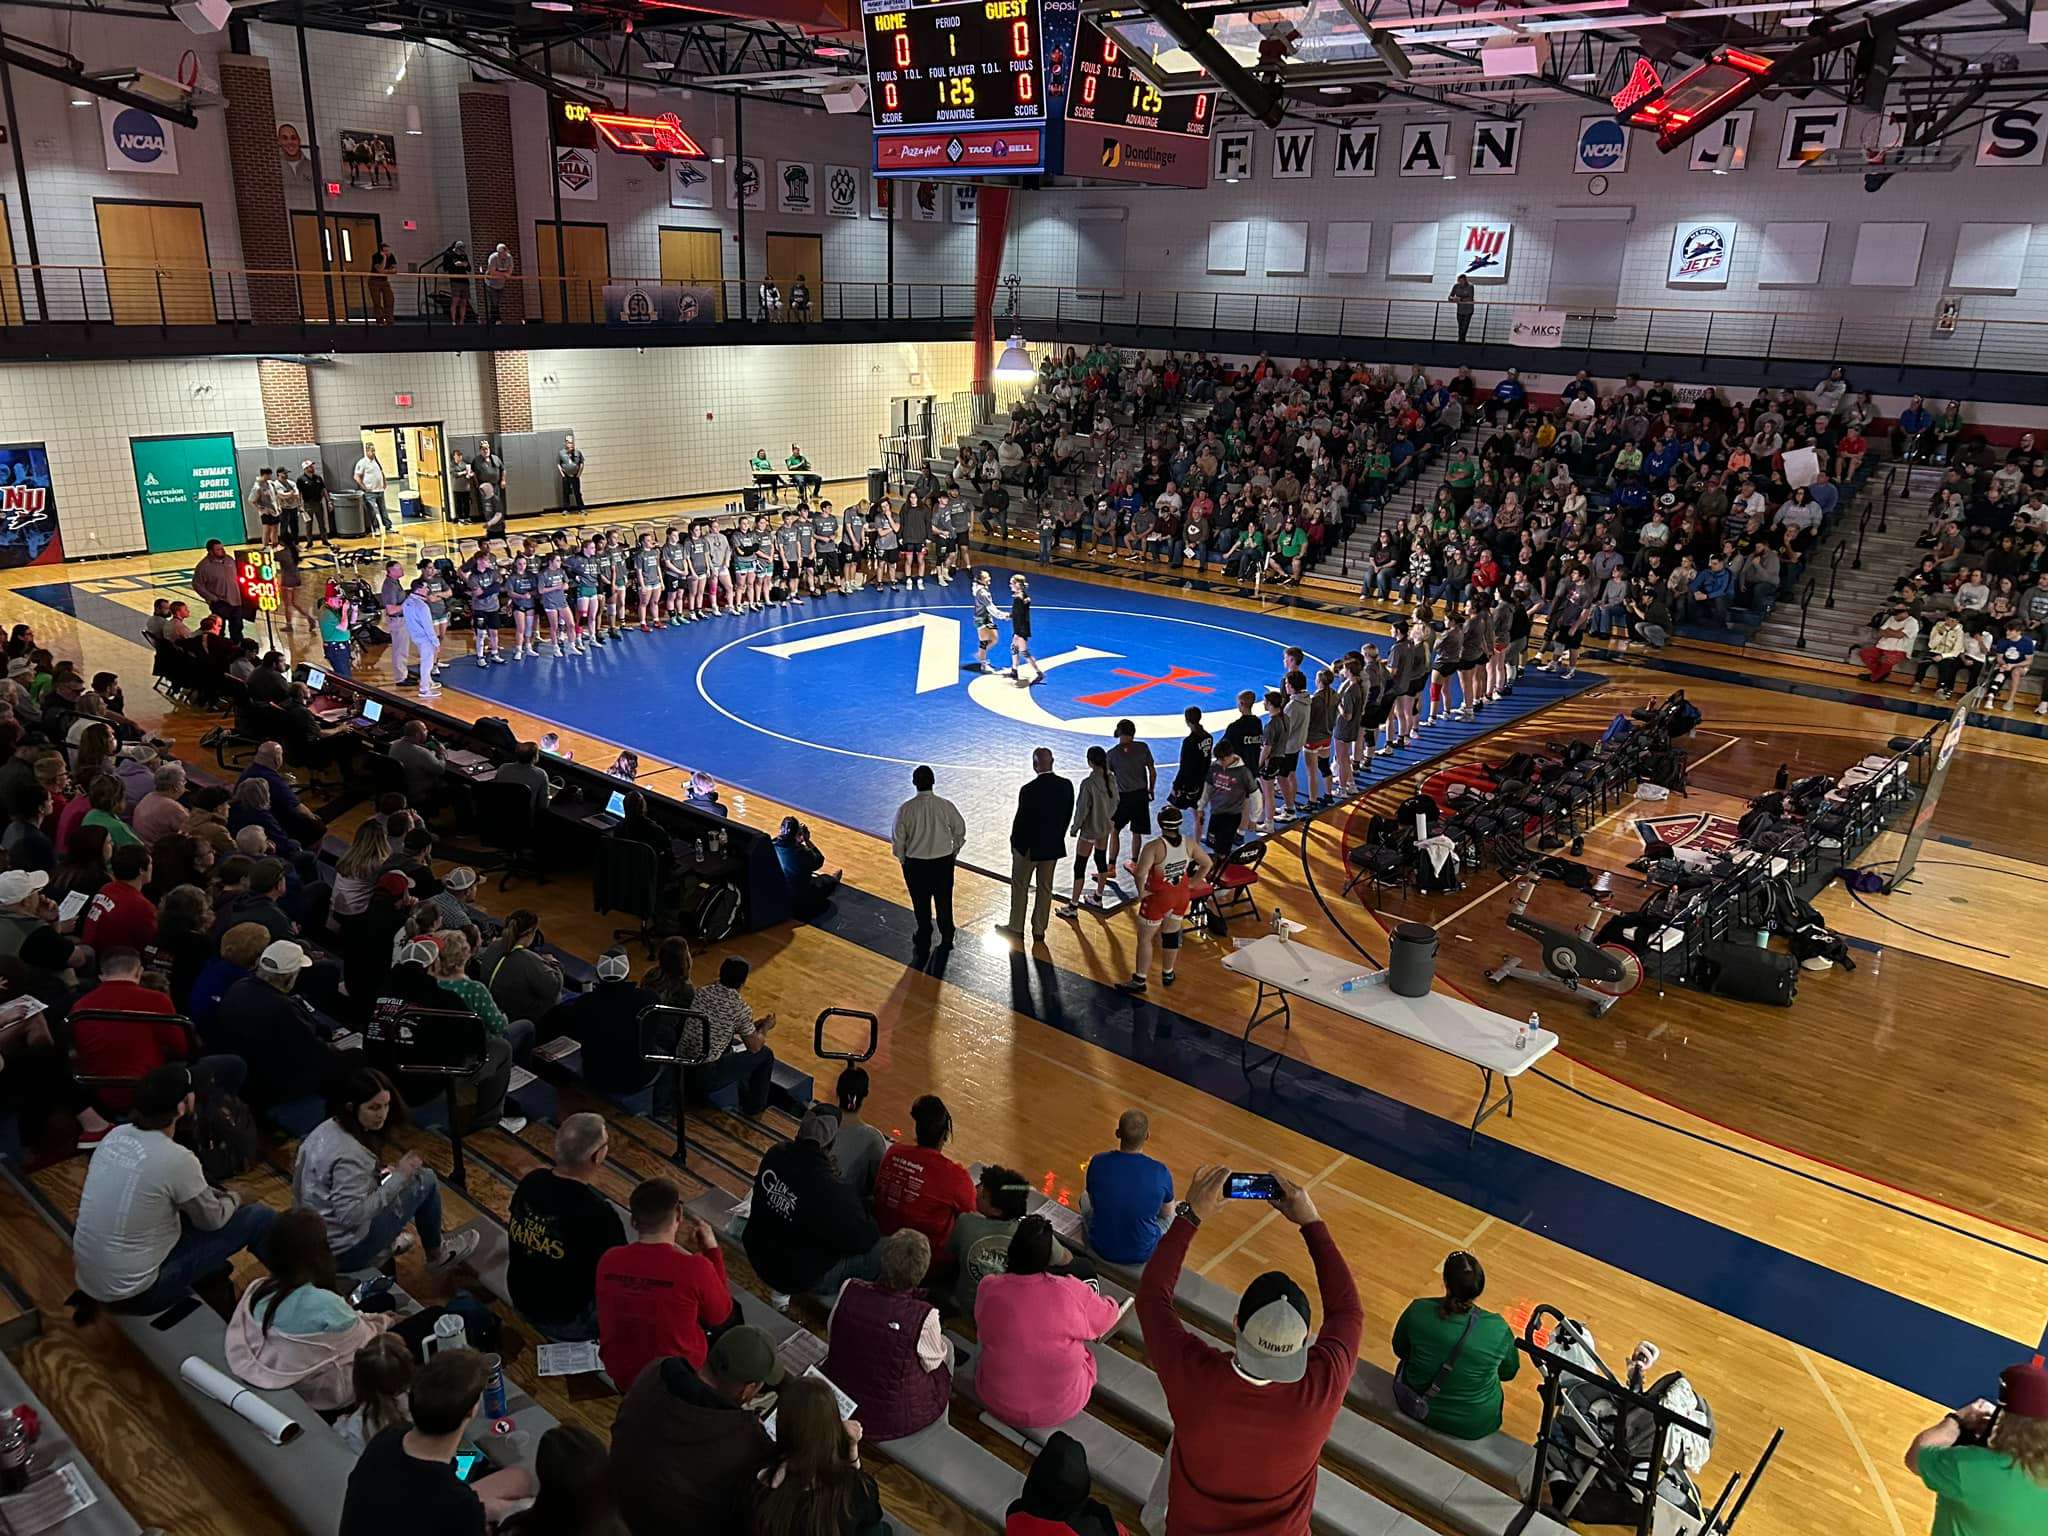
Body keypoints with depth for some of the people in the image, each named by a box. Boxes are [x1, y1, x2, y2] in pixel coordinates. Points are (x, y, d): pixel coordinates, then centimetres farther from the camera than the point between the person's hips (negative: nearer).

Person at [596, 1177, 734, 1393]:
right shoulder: (695, 1268, -28)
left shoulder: (608, 1261, -15)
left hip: (620, 1375, 4)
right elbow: (720, 1315, -8)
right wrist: (712, 1250, -4)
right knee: (732, 1315, 21)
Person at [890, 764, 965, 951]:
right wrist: (954, 852, 17)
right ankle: (947, 938, 34)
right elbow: (960, 831, -1)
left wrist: (902, 860, 9)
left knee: (921, 905, 16)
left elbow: (897, 840, -9)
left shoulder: (905, 809, -17)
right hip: (944, 862, 1)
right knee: (944, 901, 20)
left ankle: (924, 941, 29)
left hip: (915, 864, -1)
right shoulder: (946, 806, -14)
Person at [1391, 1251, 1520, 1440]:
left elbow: (1400, 1350, -2)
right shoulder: (1499, 1330, -23)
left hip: (1415, 1408, 0)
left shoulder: (1418, 1311, -22)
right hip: (1475, 1426, 0)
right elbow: (1509, 1372, -2)